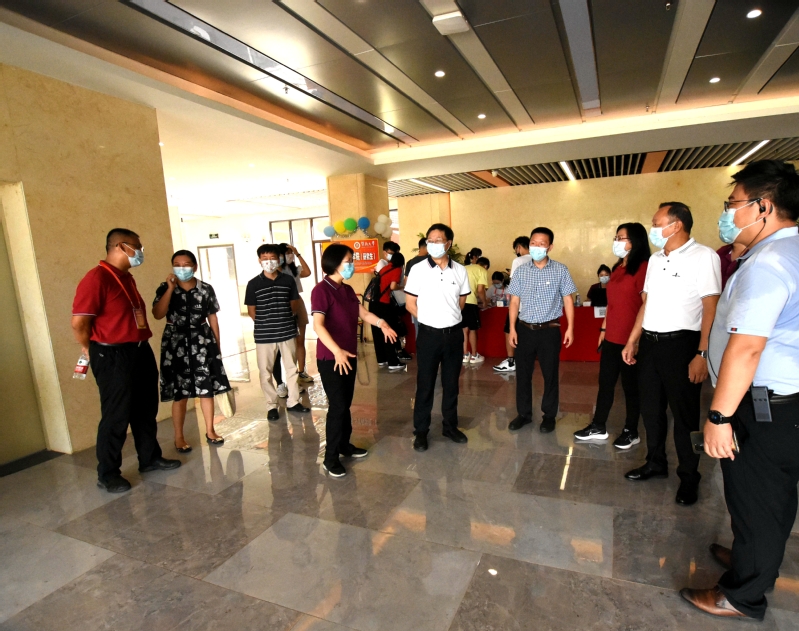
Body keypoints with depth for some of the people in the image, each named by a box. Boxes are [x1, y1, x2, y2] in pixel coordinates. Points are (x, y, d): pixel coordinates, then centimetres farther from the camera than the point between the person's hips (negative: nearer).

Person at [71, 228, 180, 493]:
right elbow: (79, 322, -19)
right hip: (113, 356, -9)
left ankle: (150, 458, 33)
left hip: (140, 351, 9)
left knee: (145, 409, 17)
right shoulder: (96, 278, -17)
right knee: (116, 416, 2)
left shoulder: (126, 277, 12)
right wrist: (93, 349, -5)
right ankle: (107, 474, 18)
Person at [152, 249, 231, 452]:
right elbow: (158, 315, -16)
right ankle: (179, 437, 17)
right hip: (176, 343, -1)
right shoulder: (165, 288, -1)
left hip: (202, 341, 2)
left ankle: (210, 430, 22)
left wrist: (217, 344, 6)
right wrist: (170, 288, -18)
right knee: (180, 392, 3)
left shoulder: (206, 289, 2)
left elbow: (213, 318, 6)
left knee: (207, 388, 7)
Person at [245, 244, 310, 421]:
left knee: (291, 368, 12)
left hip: (287, 332, 2)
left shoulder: (288, 280, 1)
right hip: (264, 335, -2)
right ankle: (271, 405, 21)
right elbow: (251, 311, 1)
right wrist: (265, 323, -1)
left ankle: (293, 401, 27)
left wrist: (283, 318, 2)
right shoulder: (254, 284, -4)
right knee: (266, 372, 7)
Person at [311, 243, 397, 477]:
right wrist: (337, 351, -39)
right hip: (330, 358, -8)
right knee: (337, 406, -4)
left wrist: (381, 323, -8)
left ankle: (345, 444, 32)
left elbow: (363, 313, 11)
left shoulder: (347, 290, 10)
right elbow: (318, 325, -28)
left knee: (346, 403, 16)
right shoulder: (321, 290, -17)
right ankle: (330, 457, 9)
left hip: (349, 355, 8)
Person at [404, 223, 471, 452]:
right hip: (429, 334, -2)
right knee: (425, 384, 6)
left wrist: (449, 318, 7)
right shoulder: (418, 270, -6)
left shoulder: (460, 270, 1)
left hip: (454, 333, 3)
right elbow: (410, 304, -1)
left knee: (451, 383, 14)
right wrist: (430, 320, 2)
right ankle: (421, 431, 19)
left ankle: (450, 425, 30)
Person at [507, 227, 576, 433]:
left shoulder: (560, 270, -2)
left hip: (550, 330, -2)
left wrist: (570, 327, -5)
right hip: (525, 329, 2)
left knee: (550, 374, 8)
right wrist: (512, 328, 0)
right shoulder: (521, 271, 3)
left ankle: (549, 415, 24)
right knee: (523, 373, 9)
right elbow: (515, 301, 5)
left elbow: (568, 300, 0)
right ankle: (524, 413, 25)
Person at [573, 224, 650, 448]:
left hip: (631, 339, -8)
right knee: (605, 383, 13)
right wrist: (604, 329, 17)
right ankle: (598, 427, 24)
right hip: (612, 337, 8)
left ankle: (631, 432, 24)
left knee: (631, 386, 7)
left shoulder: (643, 268, -12)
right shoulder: (617, 268, 14)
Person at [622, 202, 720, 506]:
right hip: (649, 342, 7)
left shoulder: (703, 256, -9)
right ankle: (656, 462, 33)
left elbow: (711, 308, -14)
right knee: (651, 408, 15)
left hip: (680, 344, -7)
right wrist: (632, 341, 14)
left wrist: (702, 354, -19)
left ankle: (689, 477, 23)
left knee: (684, 413, 5)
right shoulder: (655, 259, 12)